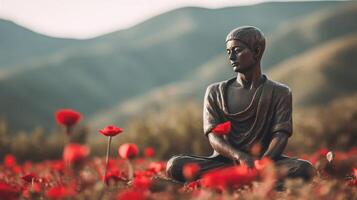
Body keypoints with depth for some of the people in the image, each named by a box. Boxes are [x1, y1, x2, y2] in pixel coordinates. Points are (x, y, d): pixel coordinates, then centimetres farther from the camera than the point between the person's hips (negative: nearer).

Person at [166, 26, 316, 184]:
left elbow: (280, 135, -6)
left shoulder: (279, 93, 7)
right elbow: (213, 137, -2)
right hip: (223, 161, 1)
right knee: (175, 165, -27)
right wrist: (240, 157, -25)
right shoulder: (215, 92, 11)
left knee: (305, 169, -32)